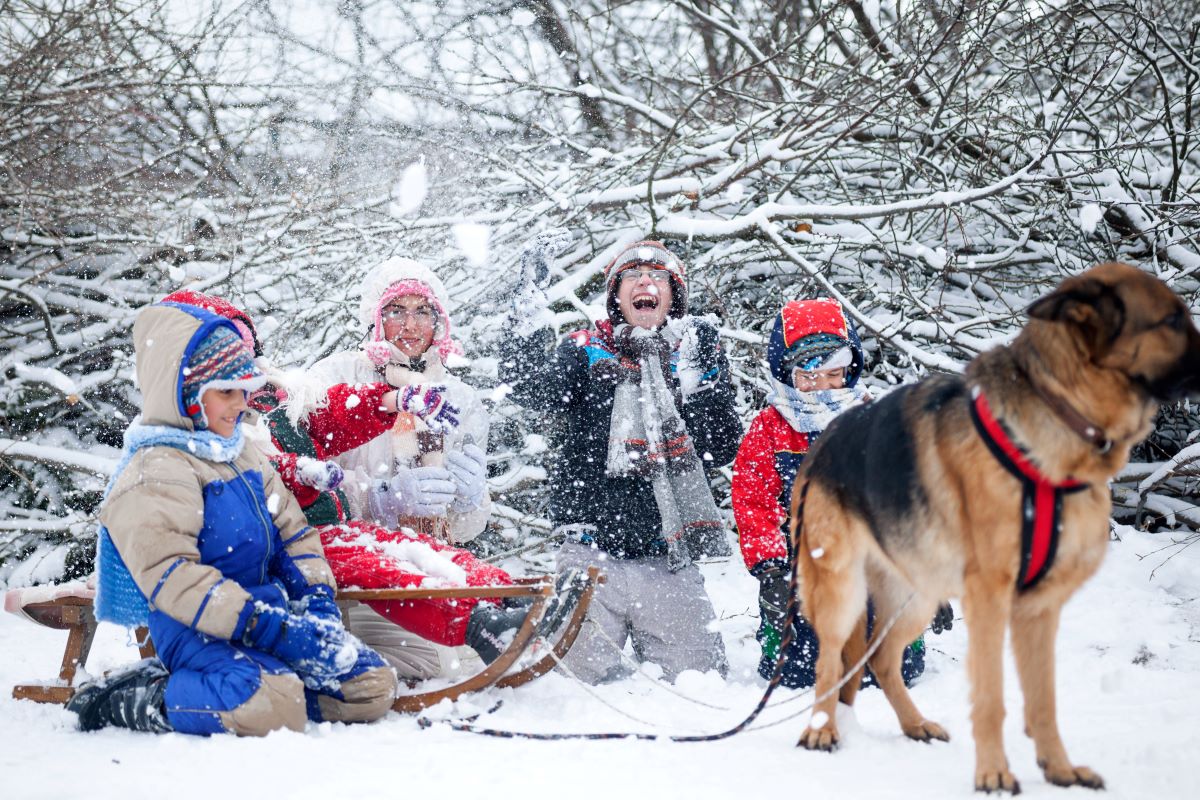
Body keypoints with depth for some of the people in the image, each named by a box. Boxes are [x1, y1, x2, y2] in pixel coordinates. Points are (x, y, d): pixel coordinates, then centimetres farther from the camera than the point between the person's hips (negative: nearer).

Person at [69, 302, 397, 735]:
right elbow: (171, 577, -22)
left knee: (372, 688, -1)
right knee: (273, 707, -35)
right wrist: (275, 630, -26)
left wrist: (318, 607, 0)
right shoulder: (155, 472, -11)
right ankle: (135, 701, -12)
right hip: (198, 631, -9)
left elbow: (292, 532, 20)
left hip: (267, 613, 9)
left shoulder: (243, 456, 19)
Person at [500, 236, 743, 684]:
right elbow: (531, 389, -15)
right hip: (592, 552, -1)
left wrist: (697, 383, -11)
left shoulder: (696, 358, 10)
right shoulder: (585, 353, 6)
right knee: (583, 674, -10)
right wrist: (530, 299, -20)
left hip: (668, 562, 2)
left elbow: (722, 449, 3)